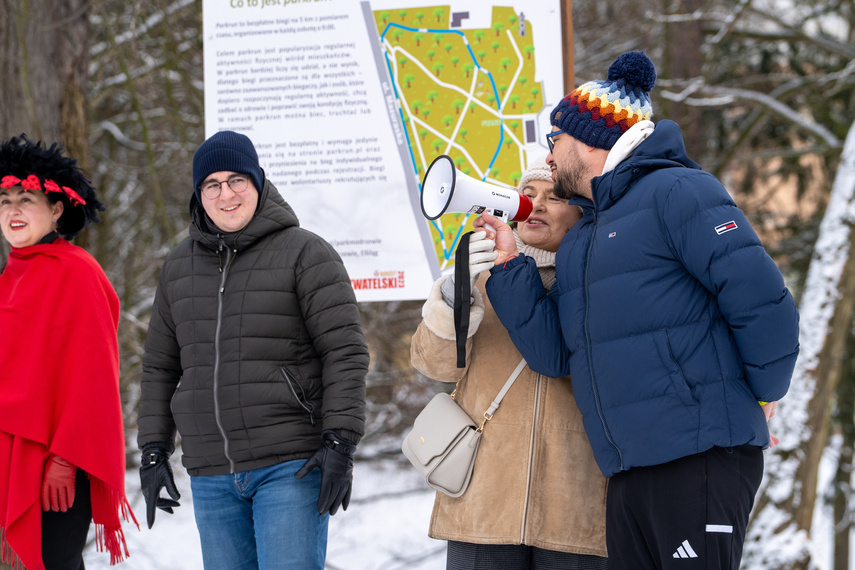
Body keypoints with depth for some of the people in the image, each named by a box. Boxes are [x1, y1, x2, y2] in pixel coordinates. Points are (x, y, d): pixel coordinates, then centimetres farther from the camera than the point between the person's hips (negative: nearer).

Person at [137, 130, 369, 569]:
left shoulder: (305, 253, -3)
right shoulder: (180, 265, 14)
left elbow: (346, 352, -8)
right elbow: (160, 366, 19)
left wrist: (340, 442, -15)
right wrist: (153, 451, 12)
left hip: (291, 466, -5)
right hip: (212, 475, 5)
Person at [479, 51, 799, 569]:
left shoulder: (678, 192, -5)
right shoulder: (580, 238, 23)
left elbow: (763, 302, -12)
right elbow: (554, 352, 12)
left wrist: (762, 396, -3)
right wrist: (508, 264, 6)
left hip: (700, 459, -8)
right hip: (628, 471, 8)